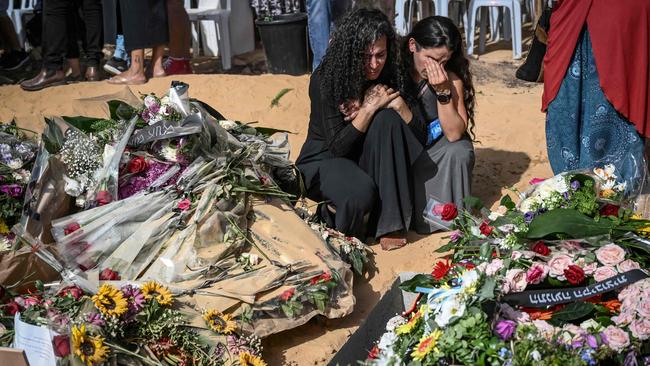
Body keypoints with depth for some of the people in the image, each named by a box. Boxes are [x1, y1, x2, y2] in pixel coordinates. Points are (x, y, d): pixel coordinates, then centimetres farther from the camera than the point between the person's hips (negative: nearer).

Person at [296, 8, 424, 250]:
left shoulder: (387, 76, -7)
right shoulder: (325, 80, -19)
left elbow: (417, 137, -9)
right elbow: (337, 147, -22)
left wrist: (397, 103, -25)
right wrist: (370, 107, -28)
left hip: (365, 161, 5)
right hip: (324, 160, -5)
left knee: (387, 119, -25)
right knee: (360, 191, -38)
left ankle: (389, 223, -25)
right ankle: (333, 211, 0)